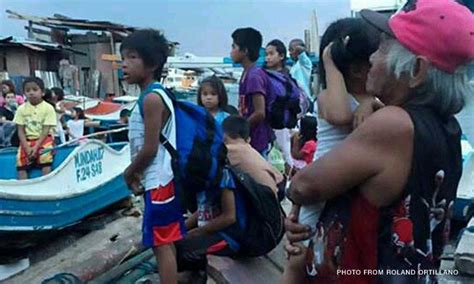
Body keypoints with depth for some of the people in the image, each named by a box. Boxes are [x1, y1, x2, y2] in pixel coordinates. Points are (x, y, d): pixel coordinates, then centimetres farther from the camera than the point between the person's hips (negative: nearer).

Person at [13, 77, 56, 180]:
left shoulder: (48, 108, -6)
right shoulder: (21, 109, 3)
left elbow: (46, 131, -10)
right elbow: (21, 131, 1)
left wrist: (36, 147, -21)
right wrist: (27, 147, -15)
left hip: (44, 139, -3)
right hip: (27, 140, 3)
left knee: (45, 157, -26)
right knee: (21, 160, -14)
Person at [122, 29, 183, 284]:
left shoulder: (151, 99, -18)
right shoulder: (154, 95, 12)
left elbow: (149, 149, -20)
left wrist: (129, 173, -4)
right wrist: (137, 173, 11)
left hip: (159, 182, -10)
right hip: (161, 179, 10)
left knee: (161, 244, -2)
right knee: (166, 242, 19)